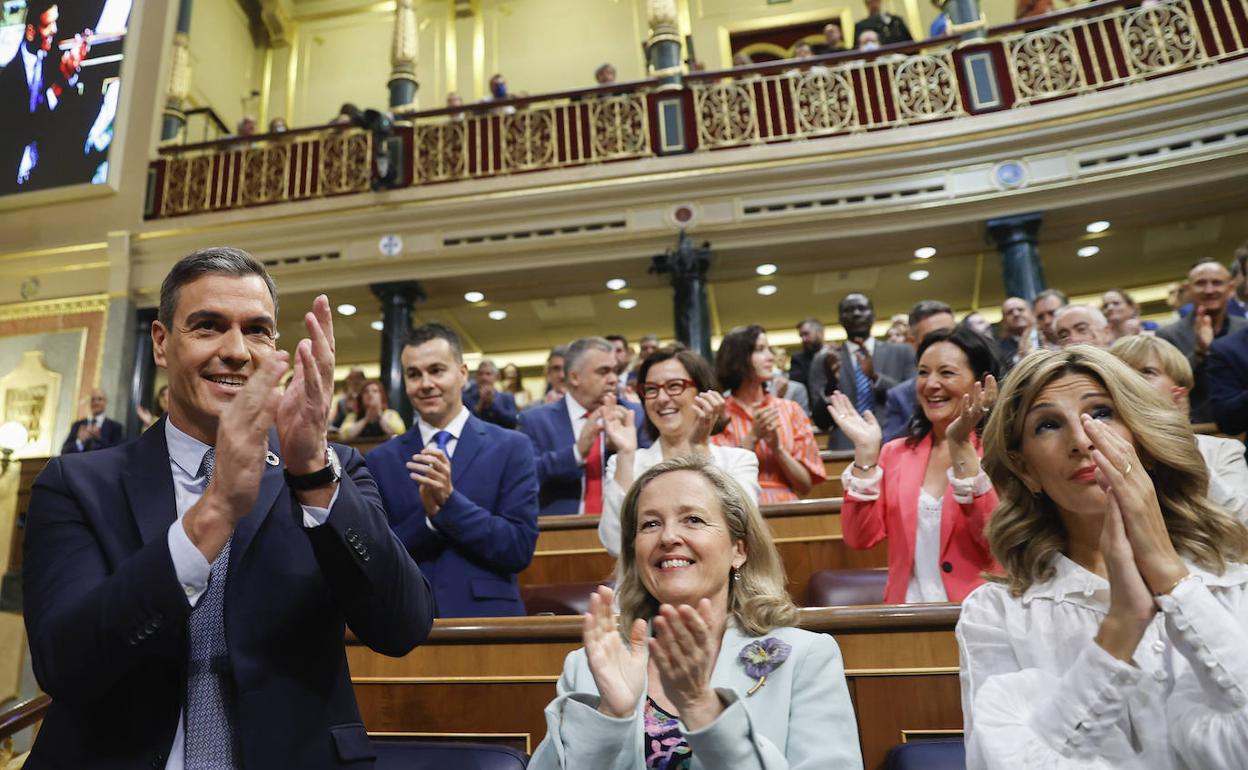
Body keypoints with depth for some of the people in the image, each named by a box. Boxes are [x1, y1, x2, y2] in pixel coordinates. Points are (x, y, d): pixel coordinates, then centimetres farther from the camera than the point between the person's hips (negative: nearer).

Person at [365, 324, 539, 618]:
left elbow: (521, 549, -11)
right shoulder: (380, 460, 1)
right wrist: (429, 514, -18)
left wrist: (449, 500, -21)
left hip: (487, 618, -1)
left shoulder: (511, 448, -6)